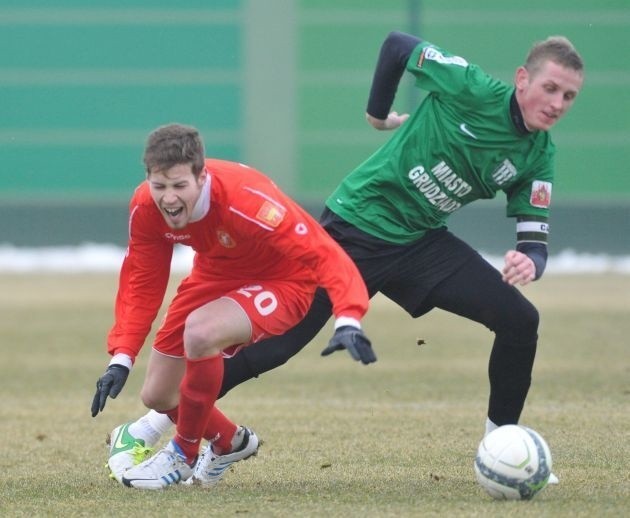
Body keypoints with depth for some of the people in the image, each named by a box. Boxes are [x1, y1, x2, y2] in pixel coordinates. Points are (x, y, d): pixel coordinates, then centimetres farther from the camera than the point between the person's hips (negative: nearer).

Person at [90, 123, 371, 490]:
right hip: (218, 275, 7)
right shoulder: (145, 207, -20)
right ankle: (230, 442, 41)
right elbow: (141, 284, -7)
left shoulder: (246, 201, -38)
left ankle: (184, 455, -12)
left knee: (200, 331, -35)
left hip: (281, 281, -6)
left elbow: (324, 254, -40)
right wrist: (121, 359, -16)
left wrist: (348, 320, -55)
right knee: (158, 396, 7)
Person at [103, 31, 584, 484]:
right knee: (273, 344, -8)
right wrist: (378, 112, 4)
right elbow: (397, 44, -6)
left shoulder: (537, 156, -5)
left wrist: (530, 261, -29)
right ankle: (145, 430, 3)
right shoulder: (472, 89, -19)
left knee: (520, 321, -11)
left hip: (422, 241, 5)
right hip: (356, 226, -5)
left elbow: (535, 237, -5)